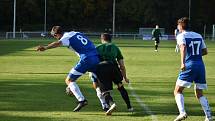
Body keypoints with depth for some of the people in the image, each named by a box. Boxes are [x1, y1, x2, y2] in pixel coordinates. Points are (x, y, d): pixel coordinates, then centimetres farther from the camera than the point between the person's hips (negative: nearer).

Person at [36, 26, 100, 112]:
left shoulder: (66, 37, -1)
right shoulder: (76, 33, 23)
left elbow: (58, 43, -24)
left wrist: (45, 47, -39)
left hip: (86, 59, -7)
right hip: (96, 57, 8)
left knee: (69, 80, 2)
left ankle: (81, 100, -10)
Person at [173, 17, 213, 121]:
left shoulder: (181, 36, 1)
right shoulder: (198, 36, 18)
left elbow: (183, 47, -19)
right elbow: (205, 51, 21)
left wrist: (182, 63, -29)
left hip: (189, 65, -5)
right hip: (200, 65, 6)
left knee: (178, 91, 1)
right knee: (199, 94, 16)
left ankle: (182, 113, -19)